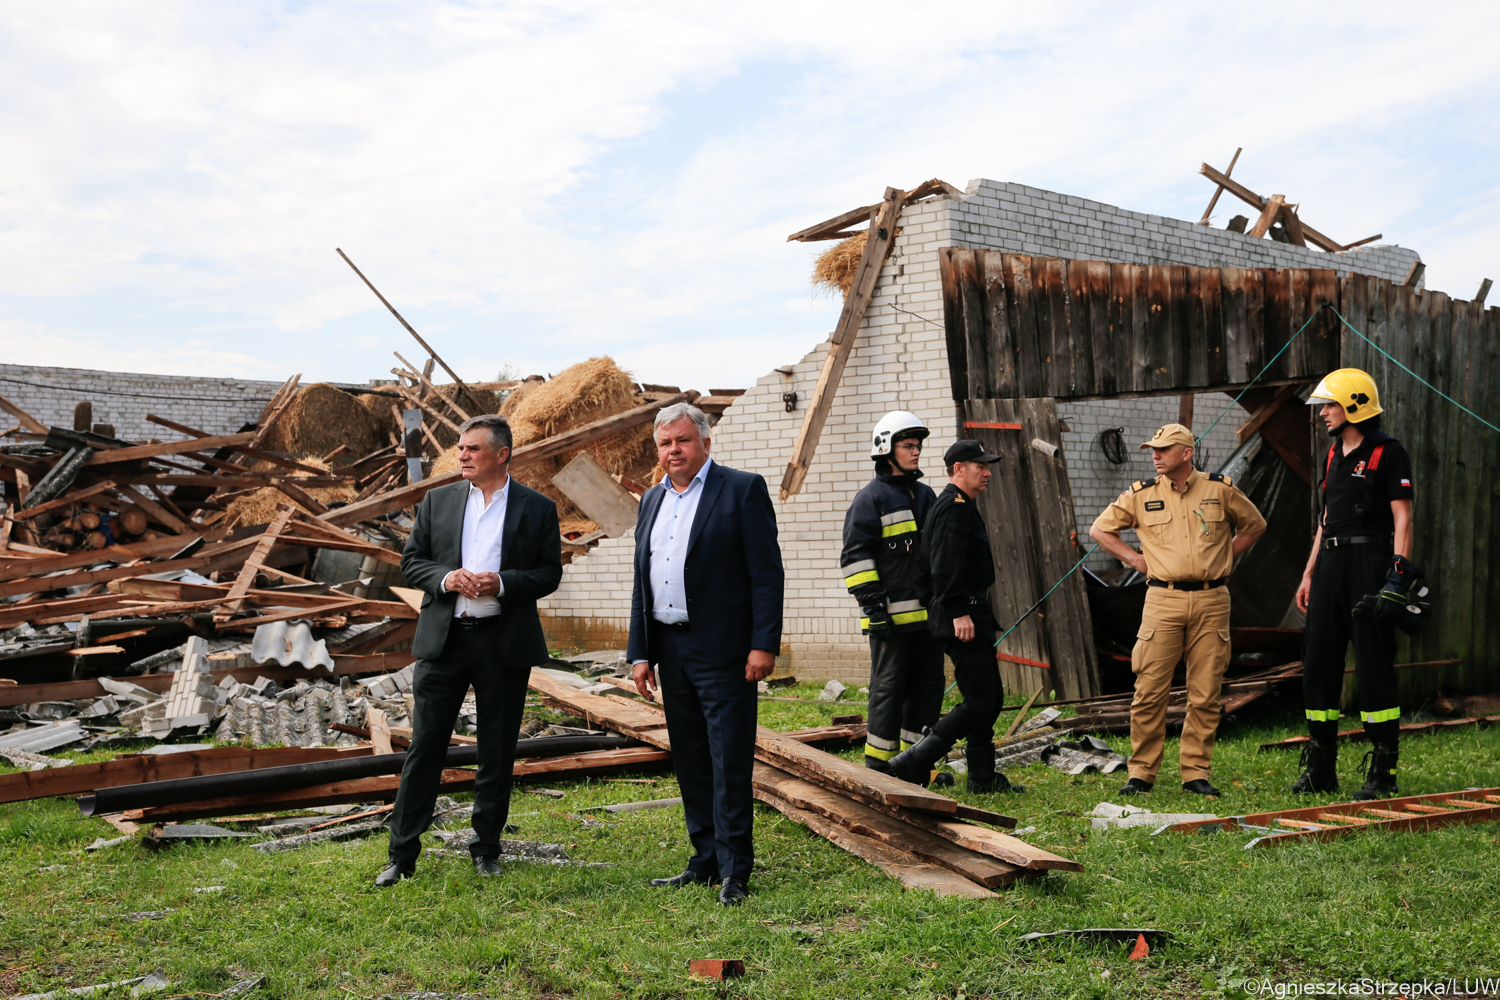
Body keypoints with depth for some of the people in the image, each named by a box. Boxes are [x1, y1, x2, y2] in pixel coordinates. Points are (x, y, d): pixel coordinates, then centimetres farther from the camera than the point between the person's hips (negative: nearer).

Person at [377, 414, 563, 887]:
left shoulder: (538, 509, 3)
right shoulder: (438, 501, 8)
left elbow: (549, 573, 2)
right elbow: (411, 561, 9)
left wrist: (503, 582, -15)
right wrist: (445, 577, -11)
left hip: (505, 643, -1)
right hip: (443, 639, 1)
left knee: (497, 752, 8)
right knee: (424, 746, 1)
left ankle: (487, 849, 22)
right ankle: (402, 856, 8)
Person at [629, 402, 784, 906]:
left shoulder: (742, 489, -4)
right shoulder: (652, 500, 16)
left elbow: (767, 573, -9)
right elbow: (642, 583, 17)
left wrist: (764, 644, -16)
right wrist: (639, 653, 11)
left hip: (722, 651, -7)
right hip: (671, 651, 7)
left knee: (729, 762, -4)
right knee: (690, 762, 12)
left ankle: (734, 871, 3)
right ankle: (705, 861, 22)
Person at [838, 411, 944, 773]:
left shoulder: (926, 495, 19)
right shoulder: (871, 498, -4)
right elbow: (855, 556, -10)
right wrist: (872, 604, -16)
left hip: (927, 611, 7)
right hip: (891, 613, -7)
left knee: (929, 686, 8)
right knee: (889, 687, -4)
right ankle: (878, 764, 5)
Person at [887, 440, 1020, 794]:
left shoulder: (963, 506, 21)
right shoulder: (953, 507, -13)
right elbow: (946, 567, -23)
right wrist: (959, 613, -26)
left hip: (972, 615, 11)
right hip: (962, 618, -11)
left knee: (990, 699, 13)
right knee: (979, 702, -12)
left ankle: (983, 777, 18)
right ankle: (911, 764, -10)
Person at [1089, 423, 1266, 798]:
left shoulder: (1220, 490, 5)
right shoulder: (1141, 494, 4)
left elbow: (1255, 525, 20)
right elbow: (1099, 529, 14)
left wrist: (1224, 556, 11)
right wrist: (1136, 559, 6)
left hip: (1211, 601, 1)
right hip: (1163, 601, 0)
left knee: (1205, 694, 3)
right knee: (1150, 691, -4)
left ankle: (1196, 772, 12)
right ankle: (1141, 773, 6)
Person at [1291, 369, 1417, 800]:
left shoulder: (1388, 453, -6)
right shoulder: (1333, 456, 17)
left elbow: (1402, 517, -10)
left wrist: (1398, 576, -18)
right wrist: (1309, 574, 19)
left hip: (1370, 560, -8)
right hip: (1331, 562, 8)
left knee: (1374, 666, -5)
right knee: (1319, 663, 7)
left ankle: (1384, 770, 3)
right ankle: (1320, 768, 15)